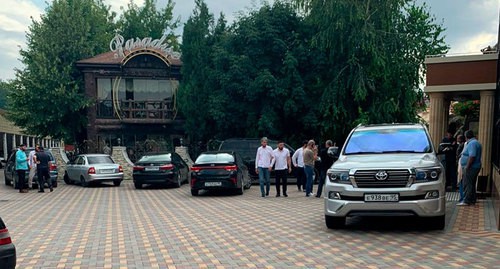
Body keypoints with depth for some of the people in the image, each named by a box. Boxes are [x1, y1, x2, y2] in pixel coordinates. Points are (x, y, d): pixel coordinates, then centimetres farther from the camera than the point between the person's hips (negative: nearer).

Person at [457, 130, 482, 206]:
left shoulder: (472, 143, -16)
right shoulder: (475, 142, 18)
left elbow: (472, 156, -25)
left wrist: (467, 167, -23)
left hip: (471, 168, -11)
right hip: (475, 167, 11)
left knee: (467, 184, -9)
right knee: (472, 184, 15)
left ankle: (466, 201, -8)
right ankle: (472, 200, 20)